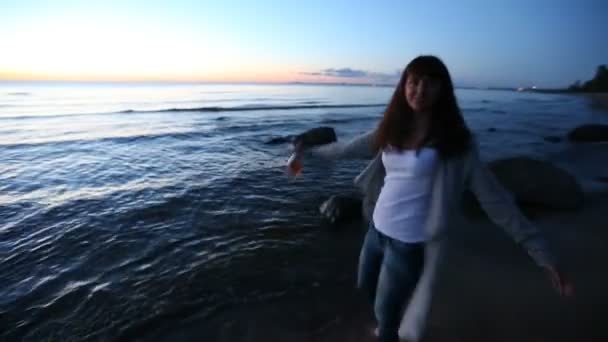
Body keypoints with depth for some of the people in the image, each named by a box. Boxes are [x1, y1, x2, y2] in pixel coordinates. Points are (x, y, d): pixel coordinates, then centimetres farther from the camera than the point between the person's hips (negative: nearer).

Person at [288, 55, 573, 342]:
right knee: (366, 286, 30)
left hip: (409, 243, -6)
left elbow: (493, 198, -14)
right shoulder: (392, 129, -2)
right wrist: (310, 151, 22)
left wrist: (543, 255, -16)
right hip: (377, 228, 6)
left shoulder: (453, 141, -15)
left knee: (385, 313, 13)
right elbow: (352, 148, 11)